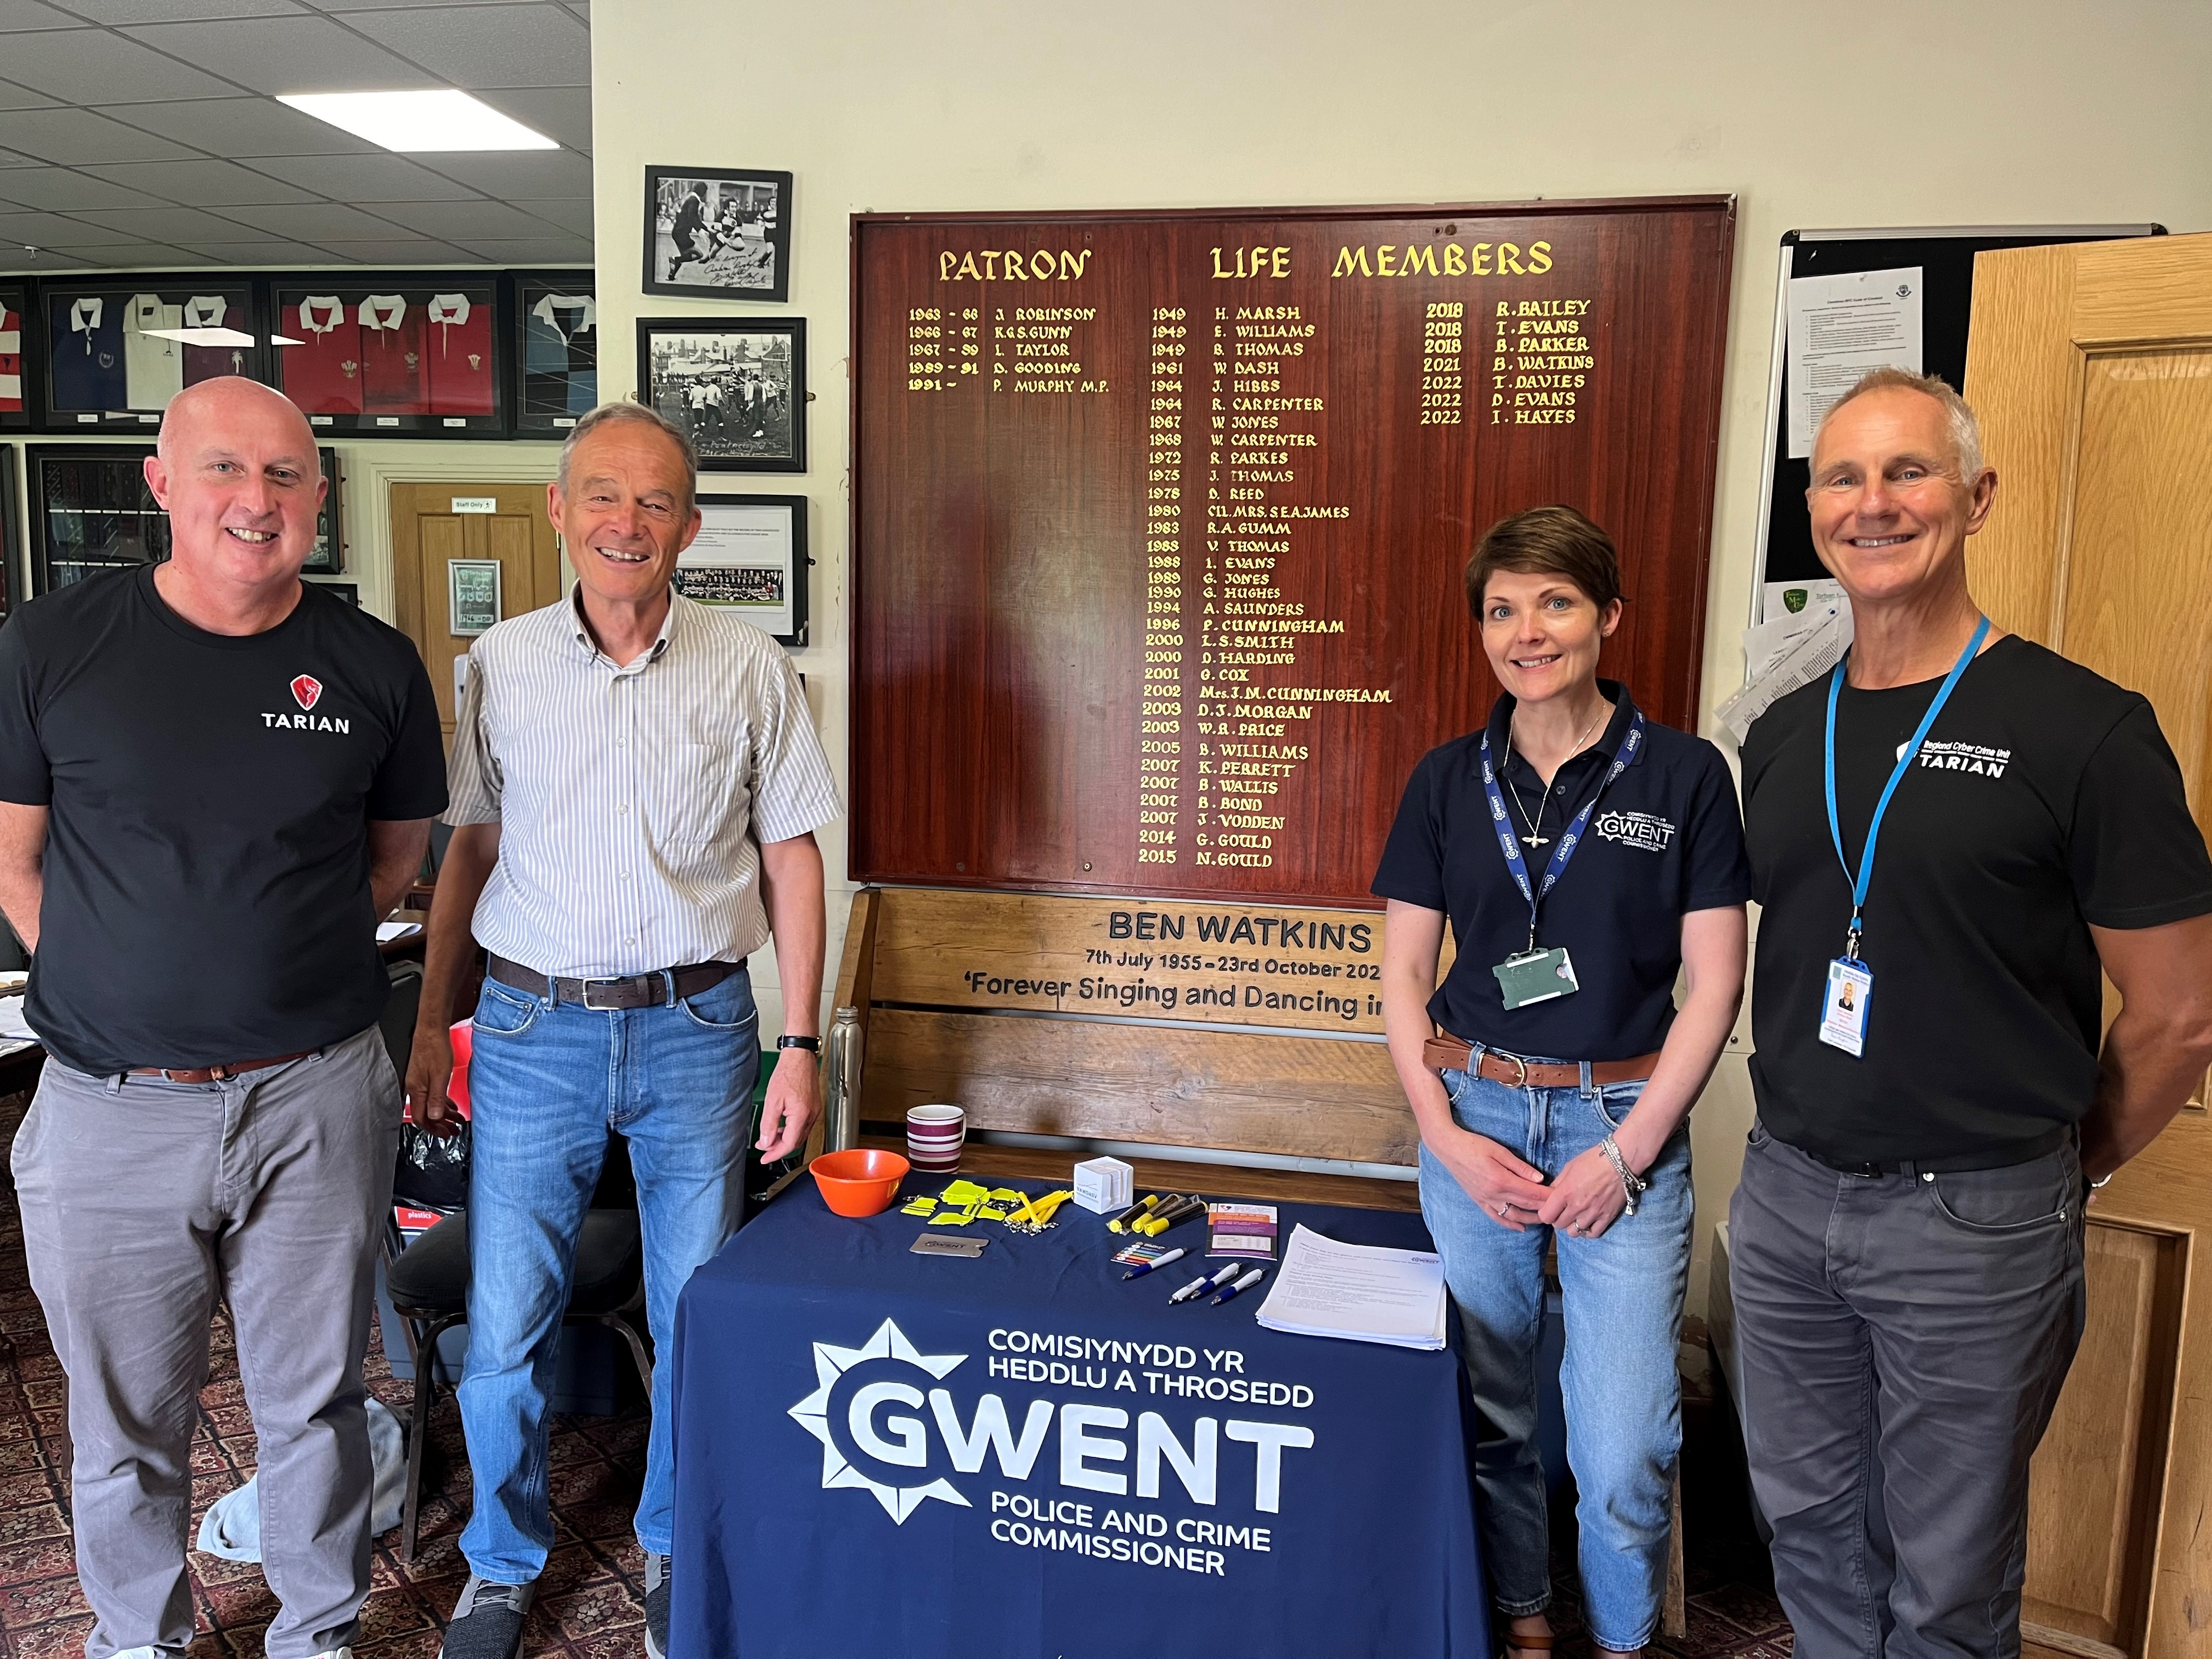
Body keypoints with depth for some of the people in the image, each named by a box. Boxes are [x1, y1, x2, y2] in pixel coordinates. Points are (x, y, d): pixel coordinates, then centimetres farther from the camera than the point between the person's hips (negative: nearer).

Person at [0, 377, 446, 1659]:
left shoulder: (375, 667, -1)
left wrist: (280, 963, 8)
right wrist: (128, 986, 1)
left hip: (318, 1101, 1)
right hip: (111, 1109, 0)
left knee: (314, 1402, 15)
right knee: (127, 1424, 15)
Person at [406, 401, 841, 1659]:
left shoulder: (748, 669, -1)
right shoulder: (501, 664, 3)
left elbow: (791, 858, 2)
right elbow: (471, 848, 10)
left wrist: (801, 1046, -2)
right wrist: (431, 1024, 8)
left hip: (696, 1027, -1)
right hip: (534, 1025, 1)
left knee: (700, 1320, 9)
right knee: (507, 1323, 7)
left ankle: (677, 1551, 34)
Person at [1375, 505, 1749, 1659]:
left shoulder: (1683, 774, -3)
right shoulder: (1448, 780, 3)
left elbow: (1713, 983, -3)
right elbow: (1403, 973, 6)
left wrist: (1626, 1150, -9)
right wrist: (1447, 1133, -5)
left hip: (1625, 1121, -2)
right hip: (1472, 1113, 2)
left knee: (1624, 1448, 0)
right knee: (1488, 1411, 12)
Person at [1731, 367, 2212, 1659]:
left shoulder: (2081, 729, -13)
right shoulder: (1783, 736, 5)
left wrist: (2068, 1169, 3)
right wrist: (1810, 1138, 10)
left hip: (1973, 1218, -5)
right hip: (1786, 1191, 5)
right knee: (1811, 1527, 20)